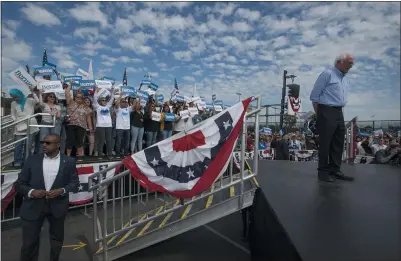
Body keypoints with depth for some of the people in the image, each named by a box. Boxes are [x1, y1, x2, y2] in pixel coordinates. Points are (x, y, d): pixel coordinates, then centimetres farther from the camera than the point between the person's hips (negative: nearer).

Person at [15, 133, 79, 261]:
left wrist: (62, 190, -18)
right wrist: (31, 192, -18)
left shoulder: (69, 162, -5)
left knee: (57, 238, 20)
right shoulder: (32, 159, -3)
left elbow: (74, 182, 0)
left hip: (57, 206, 1)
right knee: (29, 242, 7)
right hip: (33, 206, 0)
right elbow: (19, 183, 0)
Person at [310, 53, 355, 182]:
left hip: (339, 113, 8)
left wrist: (340, 111, 13)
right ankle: (323, 171, 5)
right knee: (325, 143, -4)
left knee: (338, 143, 10)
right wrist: (319, 115, -10)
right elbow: (314, 96, -9)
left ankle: (335, 170, 19)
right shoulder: (327, 74, -6)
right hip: (327, 112, -8)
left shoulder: (345, 78, 19)